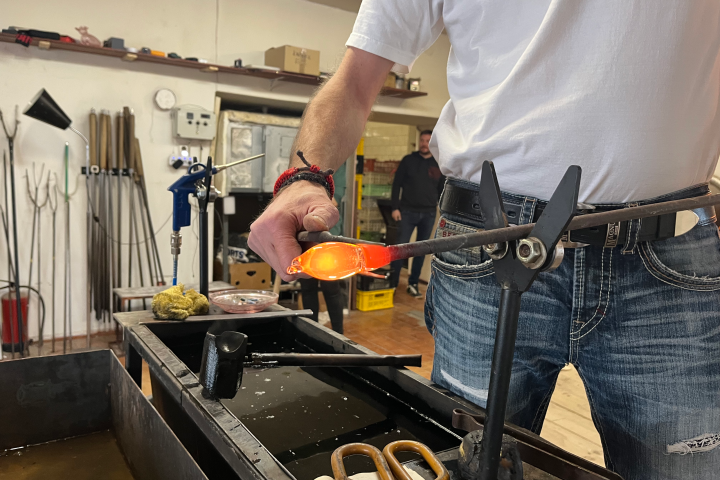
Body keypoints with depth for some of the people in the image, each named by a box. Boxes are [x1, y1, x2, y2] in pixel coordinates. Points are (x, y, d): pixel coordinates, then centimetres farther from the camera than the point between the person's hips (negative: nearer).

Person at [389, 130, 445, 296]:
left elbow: (442, 191, 11)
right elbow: (396, 184, 1)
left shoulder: (439, 165, 7)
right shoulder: (408, 160, 2)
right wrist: (395, 208, -7)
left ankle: (413, 283, 20)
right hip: (408, 212, -2)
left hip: (429, 214, 2)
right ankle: (392, 283, 5)